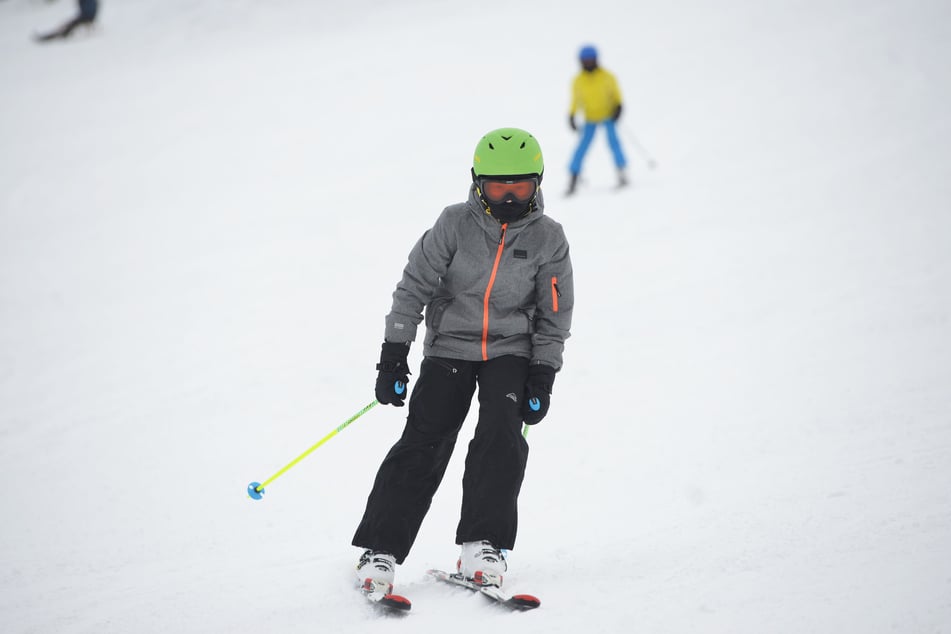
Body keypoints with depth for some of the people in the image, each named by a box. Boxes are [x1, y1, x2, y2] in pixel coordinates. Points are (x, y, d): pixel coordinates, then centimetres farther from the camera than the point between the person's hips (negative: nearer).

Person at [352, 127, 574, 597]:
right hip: (449, 347, -1)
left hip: (510, 351, 1)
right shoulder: (456, 224, -10)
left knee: (501, 437, -19)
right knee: (423, 444, -9)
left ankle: (483, 545, -11)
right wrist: (393, 356, -8)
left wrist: (543, 375, -3)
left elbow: (555, 313, 3)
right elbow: (413, 286, -5)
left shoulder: (548, 238, -5)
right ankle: (380, 549, -5)